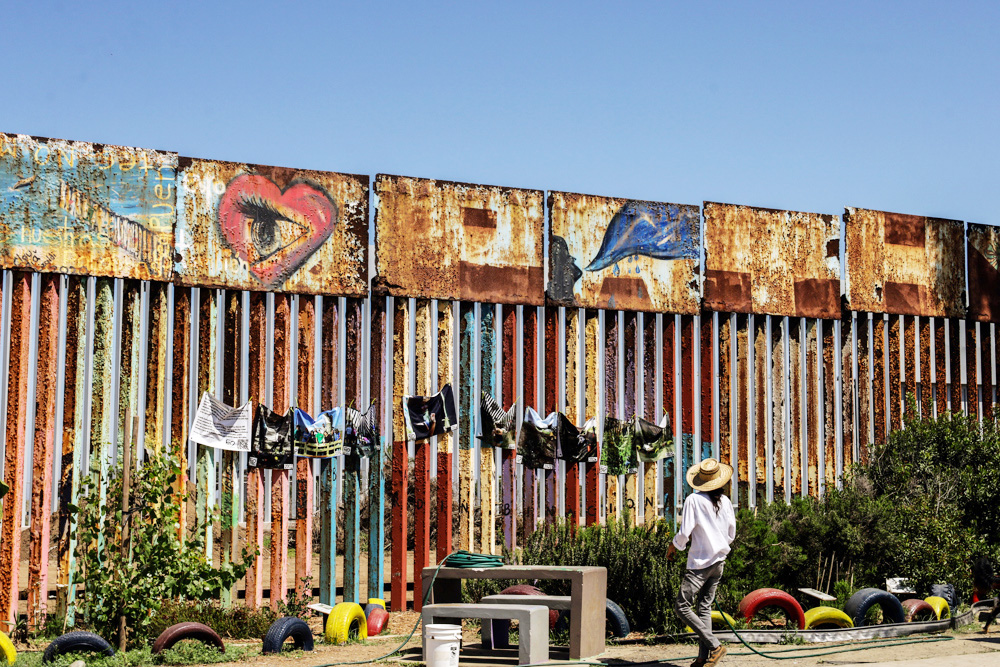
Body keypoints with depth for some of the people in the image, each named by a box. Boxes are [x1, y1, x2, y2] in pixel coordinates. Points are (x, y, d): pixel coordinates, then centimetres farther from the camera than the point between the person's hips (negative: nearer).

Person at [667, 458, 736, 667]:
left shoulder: (693, 500, -12)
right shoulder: (725, 501, 5)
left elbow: (684, 533, -14)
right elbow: (731, 535, 11)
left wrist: (673, 546, 5)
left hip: (700, 562, -7)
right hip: (719, 561, 7)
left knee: (682, 606, -3)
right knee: (704, 608, 11)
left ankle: (715, 646, -9)